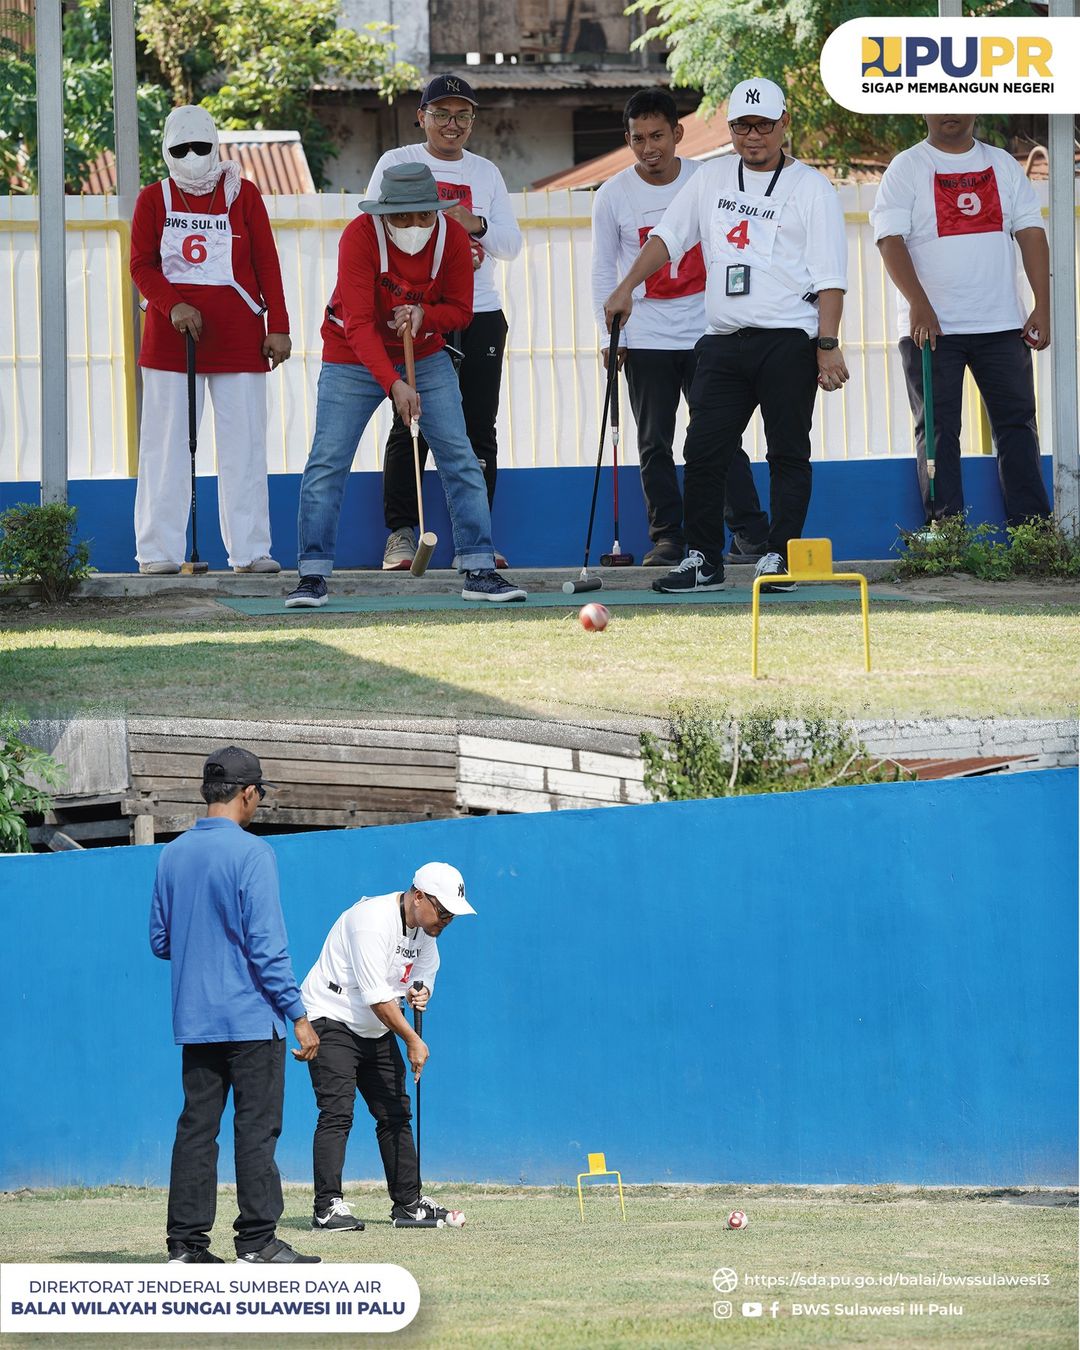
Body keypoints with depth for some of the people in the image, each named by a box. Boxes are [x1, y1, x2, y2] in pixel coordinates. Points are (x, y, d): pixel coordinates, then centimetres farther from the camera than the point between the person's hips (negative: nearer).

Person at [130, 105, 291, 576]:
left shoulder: (243, 195, 8)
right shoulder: (154, 199, 8)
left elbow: (267, 263, 7)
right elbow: (141, 264, 3)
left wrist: (278, 327, 0)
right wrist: (172, 306, -15)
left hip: (238, 336, 0)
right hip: (169, 337, 0)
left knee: (244, 443, -1)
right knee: (167, 443, -2)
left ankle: (249, 550, 3)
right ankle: (159, 550, 0)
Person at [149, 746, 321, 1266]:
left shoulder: (172, 855, 8)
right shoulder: (251, 853, -11)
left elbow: (160, 941, 13)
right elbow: (266, 944, -15)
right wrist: (298, 1015, -12)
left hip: (194, 1022, 6)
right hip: (251, 1018, -6)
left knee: (195, 1127, 7)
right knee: (257, 1127, -2)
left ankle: (186, 1242, 5)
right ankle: (257, 1240, -4)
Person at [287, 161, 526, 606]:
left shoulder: (453, 237, -14)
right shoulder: (360, 236, -26)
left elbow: (460, 310, -3)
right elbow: (359, 323, -31)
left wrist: (423, 315, -26)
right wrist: (394, 384, -41)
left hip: (425, 356, 3)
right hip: (354, 358, -3)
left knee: (460, 458, -4)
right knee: (327, 463, -10)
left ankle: (479, 572, 1)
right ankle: (312, 577, -4)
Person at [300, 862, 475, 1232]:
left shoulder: (425, 928, 3)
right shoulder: (373, 920, -25)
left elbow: (425, 975, 13)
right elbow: (376, 997, -26)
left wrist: (420, 992, -12)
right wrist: (412, 1041, -22)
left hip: (377, 1030, 9)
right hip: (333, 1018, -9)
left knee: (396, 1113, 10)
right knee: (337, 1112, -17)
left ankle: (408, 1202, 17)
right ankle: (328, 1207, -20)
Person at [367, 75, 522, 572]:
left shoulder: (486, 172, 15)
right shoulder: (396, 164, 5)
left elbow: (511, 244, 10)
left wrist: (476, 224, -9)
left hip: (480, 314, 3)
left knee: (479, 430, 0)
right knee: (410, 425, -7)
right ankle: (401, 535, -2)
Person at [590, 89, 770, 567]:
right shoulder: (612, 196, 0)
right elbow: (603, 271, 5)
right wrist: (610, 337, -1)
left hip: (705, 330, 0)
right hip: (646, 339, 0)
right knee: (654, 443, 0)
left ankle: (750, 533, -3)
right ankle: (667, 539, 6)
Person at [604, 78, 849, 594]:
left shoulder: (810, 187, 1)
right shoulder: (712, 178, 16)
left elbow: (829, 276, -5)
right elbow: (668, 236, 18)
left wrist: (828, 345, -14)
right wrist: (626, 287, 4)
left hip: (788, 339, -4)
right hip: (723, 340, 4)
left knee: (788, 452, -3)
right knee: (703, 451, 0)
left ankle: (781, 557, 2)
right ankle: (703, 561, 6)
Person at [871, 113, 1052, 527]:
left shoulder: (1003, 165, 12)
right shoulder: (906, 169, 1)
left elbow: (1031, 233, 9)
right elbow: (890, 240, -10)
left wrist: (1042, 307, -2)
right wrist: (919, 304, -24)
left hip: (1002, 323, 3)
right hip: (931, 326, -3)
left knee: (1017, 423, 2)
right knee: (938, 430, -4)